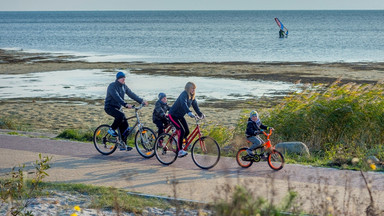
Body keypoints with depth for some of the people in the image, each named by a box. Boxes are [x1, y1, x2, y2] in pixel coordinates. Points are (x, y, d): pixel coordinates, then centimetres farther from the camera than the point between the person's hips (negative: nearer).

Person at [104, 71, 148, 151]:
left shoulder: (124, 86, 7)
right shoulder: (112, 86, -18)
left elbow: (132, 94, 6)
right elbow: (116, 97, -31)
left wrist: (141, 101, -5)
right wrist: (125, 104, -43)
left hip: (118, 108, 7)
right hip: (110, 107, -7)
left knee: (125, 125, -1)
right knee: (120, 116, -35)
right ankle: (112, 129, -11)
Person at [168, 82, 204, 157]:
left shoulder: (192, 96, 1)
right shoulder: (184, 95, -26)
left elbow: (195, 105, 1)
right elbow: (184, 104, -43)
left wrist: (200, 114, -15)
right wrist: (189, 112, -58)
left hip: (180, 116, 9)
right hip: (173, 115, -9)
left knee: (187, 131, 1)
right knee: (181, 131, -22)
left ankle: (179, 143, 28)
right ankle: (180, 151, -20)